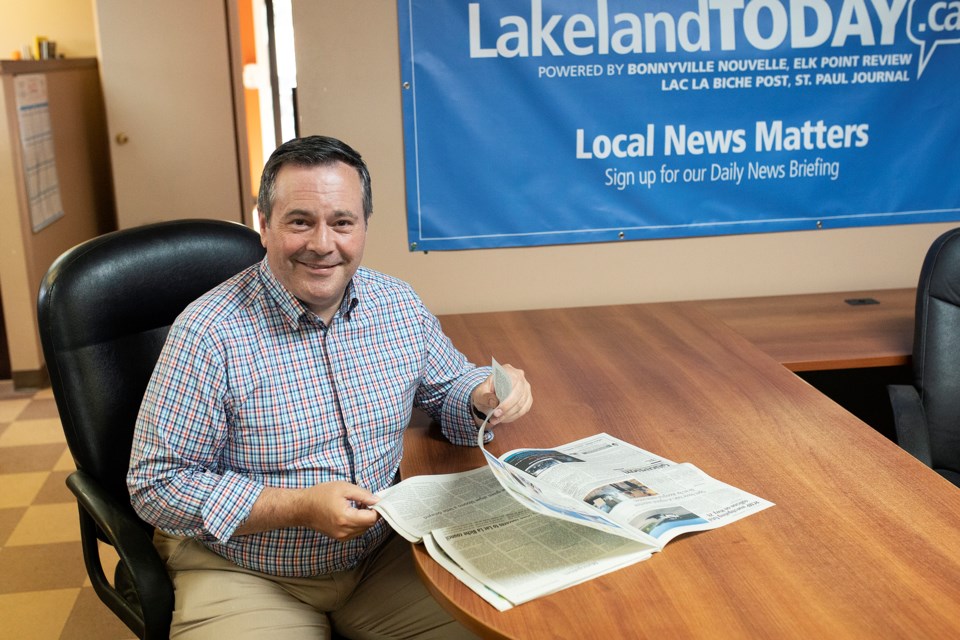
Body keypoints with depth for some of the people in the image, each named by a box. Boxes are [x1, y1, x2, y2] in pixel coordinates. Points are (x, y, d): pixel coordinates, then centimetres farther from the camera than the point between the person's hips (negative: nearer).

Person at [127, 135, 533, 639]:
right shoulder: (209, 333, -18)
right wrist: (300, 507, -24)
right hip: (244, 577, -3)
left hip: (382, 555, 4)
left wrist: (483, 396, -12)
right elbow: (157, 485, -15)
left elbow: (446, 389, 13)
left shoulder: (400, 306, -2)